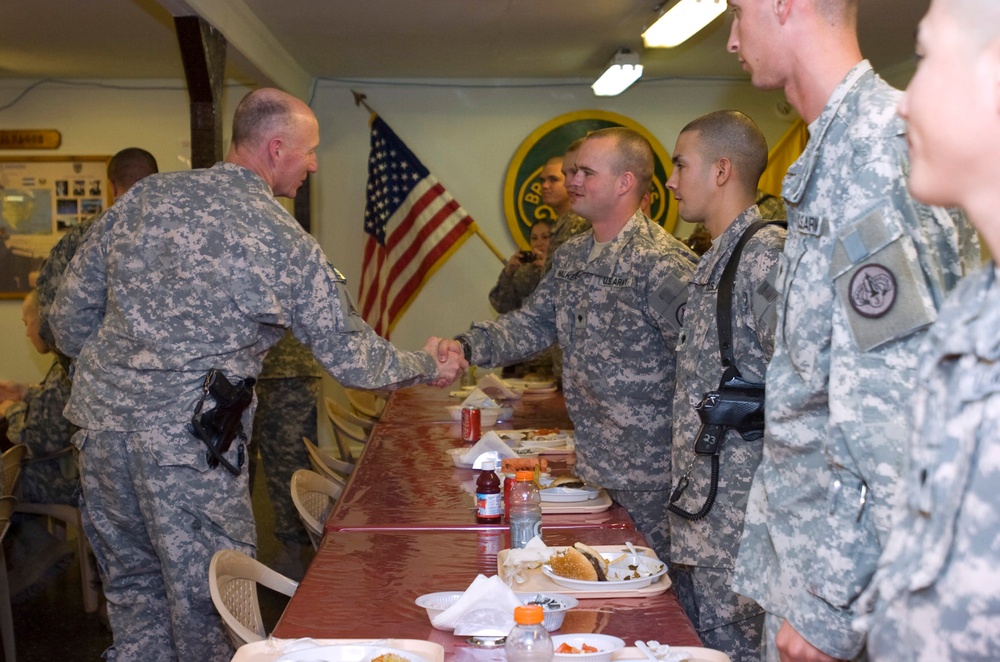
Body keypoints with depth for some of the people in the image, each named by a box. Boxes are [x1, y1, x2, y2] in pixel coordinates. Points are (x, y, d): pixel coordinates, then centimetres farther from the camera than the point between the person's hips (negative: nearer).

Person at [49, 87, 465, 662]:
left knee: (135, 588, 21)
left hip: (101, 421, 6)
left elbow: (71, 315, 9)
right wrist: (427, 366, 13)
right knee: (207, 602, 9)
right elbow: (350, 357, -4)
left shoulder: (146, 196, 5)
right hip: (190, 443, -6)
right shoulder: (285, 242, -10)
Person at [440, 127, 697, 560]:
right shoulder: (570, 257, 9)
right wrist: (468, 347, -3)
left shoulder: (661, 262, -19)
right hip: (591, 466, 8)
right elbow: (533, 323, 14)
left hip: (649, 475, -8)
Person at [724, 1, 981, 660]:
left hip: (848, 556, -8)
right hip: (805, 548, 9)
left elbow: (896, 401, -24)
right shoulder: (832, 151, 12)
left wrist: (832, 605, -21)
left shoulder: (884, 142, -18)